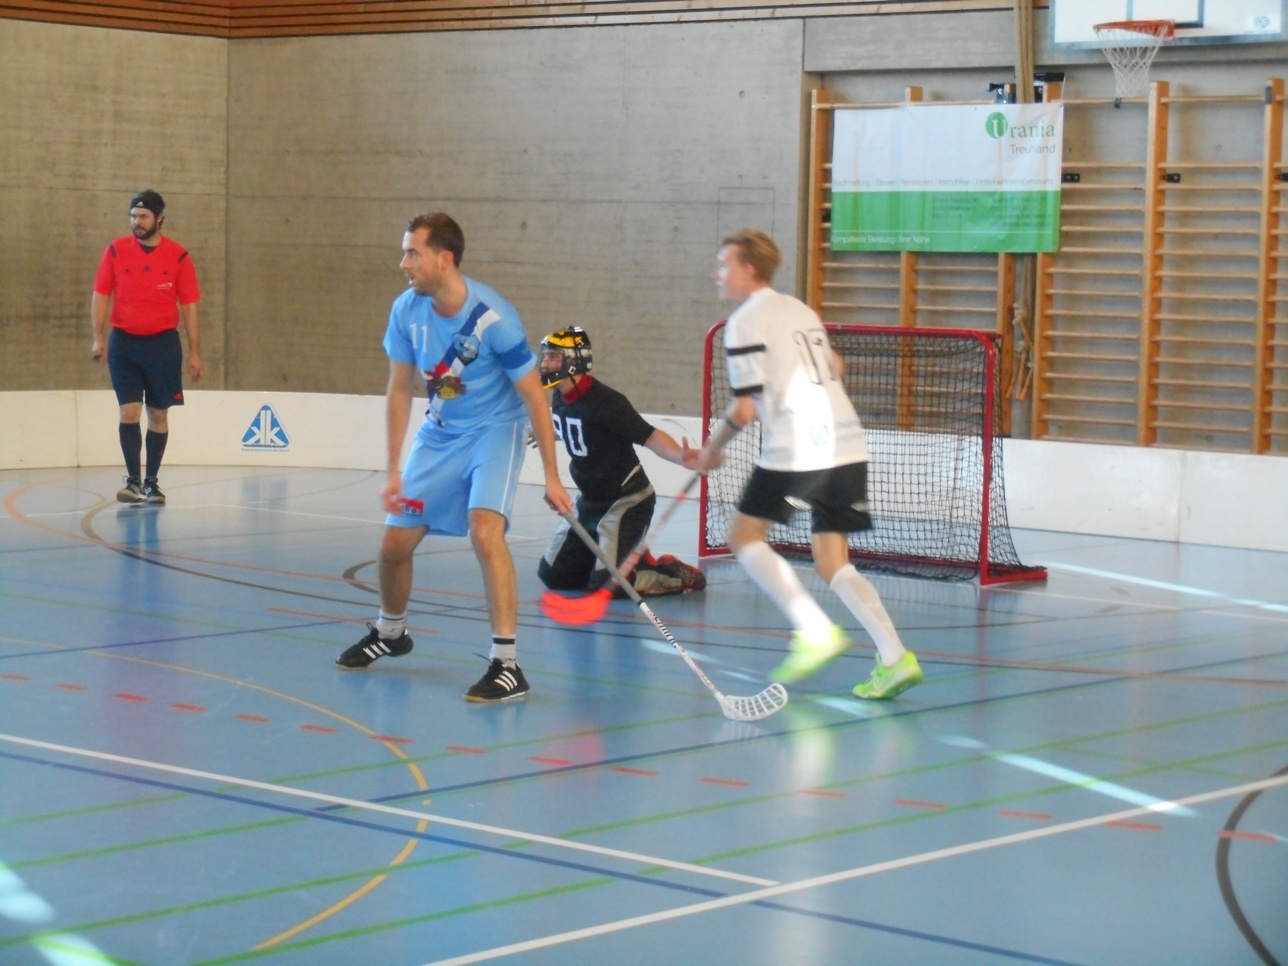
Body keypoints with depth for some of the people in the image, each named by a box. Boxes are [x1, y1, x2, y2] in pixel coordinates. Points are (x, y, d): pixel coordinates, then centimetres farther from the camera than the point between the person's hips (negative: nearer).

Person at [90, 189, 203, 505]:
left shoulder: (178, 257, -2)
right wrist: (98, 337, -8)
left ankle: (151, 482, 16)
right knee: (129, 411, -7)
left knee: (158, 414, 6)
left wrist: (195, 352, -1)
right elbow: (101, 295, 3)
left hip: (163, 343, 0)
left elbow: (189, 307, 2)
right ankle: (133, 480, -3)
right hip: (124, 342, 0)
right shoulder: (116, 251, 0)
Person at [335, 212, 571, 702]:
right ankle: (390, 633, 37)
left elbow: (534, 397, -16)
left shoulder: (493, 318, -26)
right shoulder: (406, 311, -12)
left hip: (495, 430, -5)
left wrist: (551, 476, -14)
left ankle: (507, 663, -25)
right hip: (439, 434, 5)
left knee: (484, 530, -28)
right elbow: (399, 391, 1)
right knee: (394, 542, 6)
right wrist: (393, 470, 0)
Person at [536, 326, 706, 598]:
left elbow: (649, 436, -30)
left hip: (627, 501, -9)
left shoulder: (605, 401, -26)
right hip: (590, 501, 9)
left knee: (607, 585, -20)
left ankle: (674, 575, 5)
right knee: (554, 575, 9)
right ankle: (633, 562, 23)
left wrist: (681, 455, -47)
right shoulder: (559, 398, -2)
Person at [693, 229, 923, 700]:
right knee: (833, 564, 9)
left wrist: (712, 448, 8)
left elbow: (744, 410, -9)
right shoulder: (801, 310, 20)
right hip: (848, 446, 8)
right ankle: (895, 657, -7)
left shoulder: (745, 323, -5)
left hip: (796, 451, -8)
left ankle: (815, 631, -6)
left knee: (745, 535, 9)